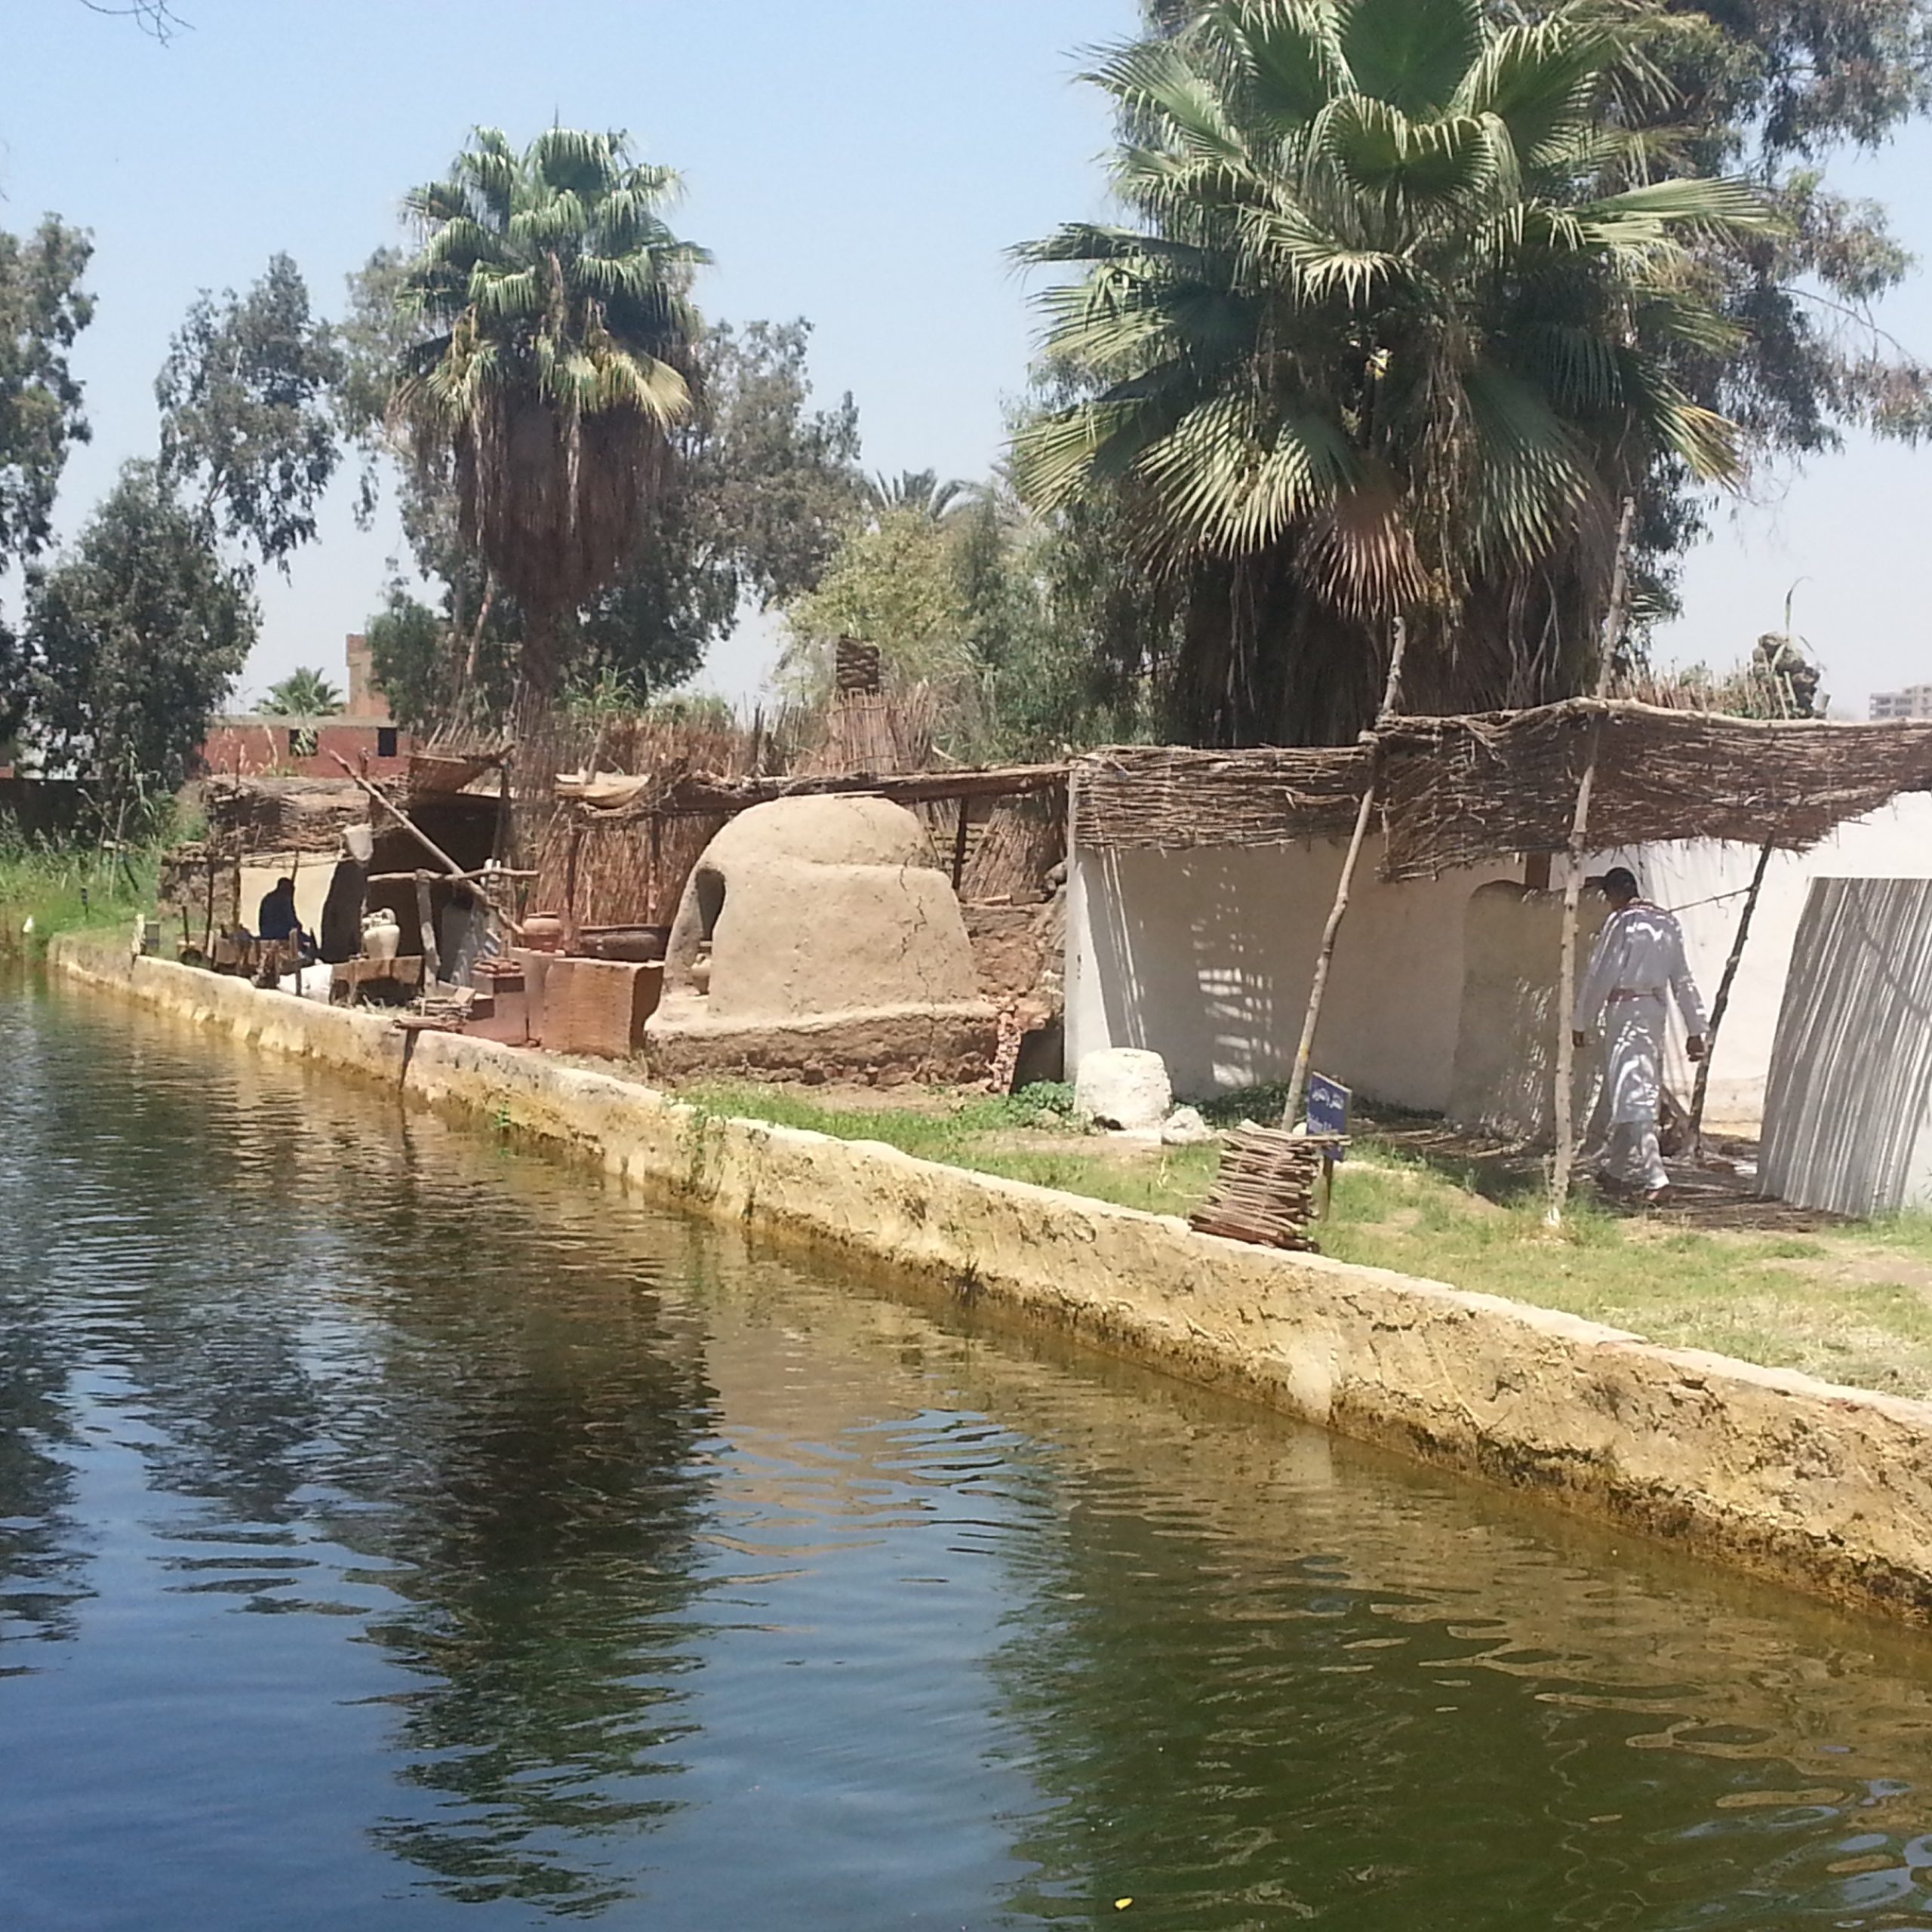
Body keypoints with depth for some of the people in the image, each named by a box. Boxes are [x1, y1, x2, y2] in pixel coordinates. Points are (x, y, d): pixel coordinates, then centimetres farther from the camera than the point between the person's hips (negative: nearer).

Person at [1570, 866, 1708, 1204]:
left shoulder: (1621, 923, -10)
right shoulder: (1668, 924, 12)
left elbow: (1599, 977, -10)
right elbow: (1683, 980, 12)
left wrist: (1582, 1023, -2)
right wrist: (1695, 1030, 15)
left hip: (1626, 1010, -8)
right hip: (1657, 1011, 8)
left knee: (1633, 1097, -10)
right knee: (1637, 1092, 19)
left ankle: (1655, 1180, -19)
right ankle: (1616, 1167, 32)